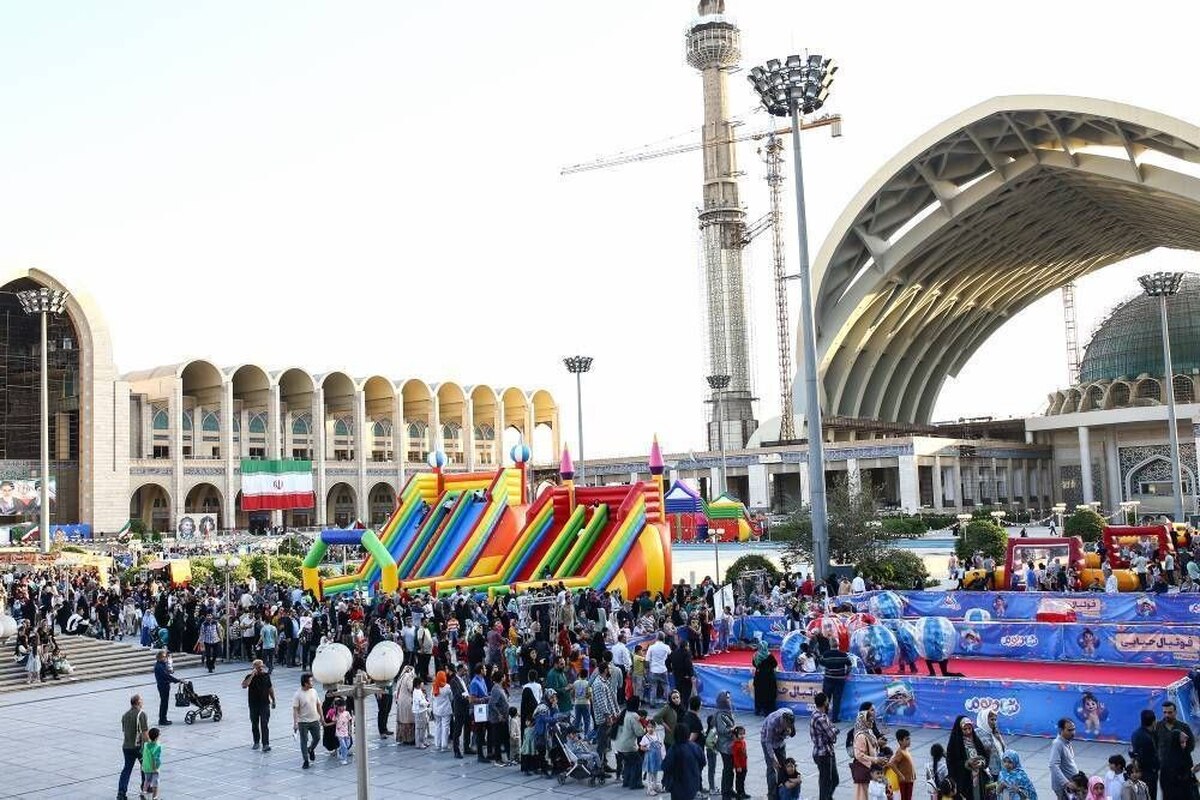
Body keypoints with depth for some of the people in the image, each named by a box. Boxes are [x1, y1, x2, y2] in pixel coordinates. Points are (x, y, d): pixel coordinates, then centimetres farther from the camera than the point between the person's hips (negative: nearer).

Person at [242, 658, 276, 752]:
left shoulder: (266, 675, 2)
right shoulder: (250, 676, -7)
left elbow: (270, 688, 13)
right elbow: (244, 685, -26)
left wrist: (273, 699, 15)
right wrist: (252, 675, -29)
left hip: (265, 704, 0)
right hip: (253, 705, 0)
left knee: (264, 725, -8)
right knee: (254, 725, 13)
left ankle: (266, 745, -11)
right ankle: (256, 742, 29)